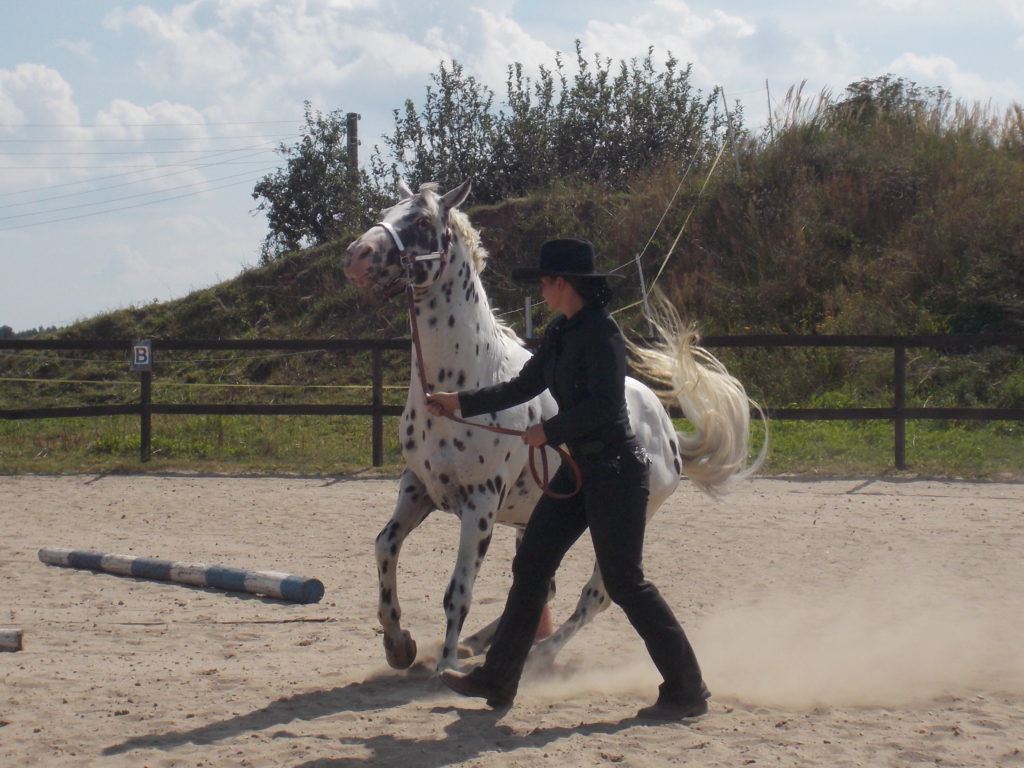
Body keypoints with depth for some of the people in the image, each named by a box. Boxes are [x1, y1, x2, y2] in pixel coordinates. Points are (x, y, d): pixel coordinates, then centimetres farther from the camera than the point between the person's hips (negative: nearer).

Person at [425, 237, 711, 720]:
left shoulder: (601, 332, -16)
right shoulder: (561, 333, 12)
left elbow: (604, 405, -23)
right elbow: (524, 387, 21)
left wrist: (548, 432, -16)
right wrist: (460, 403, 21)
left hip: (615, 469, -10)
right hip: (580, 468, 10)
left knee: (623, 581, -7)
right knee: (530, 565, 10)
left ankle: (687, 690, 3)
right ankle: (497, 680, 17)